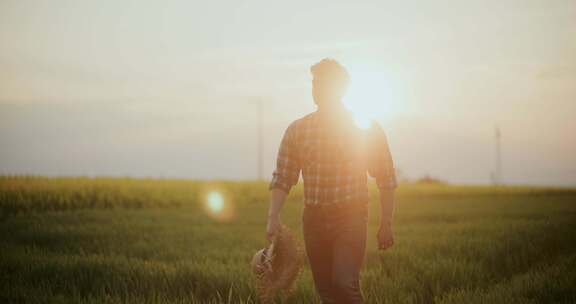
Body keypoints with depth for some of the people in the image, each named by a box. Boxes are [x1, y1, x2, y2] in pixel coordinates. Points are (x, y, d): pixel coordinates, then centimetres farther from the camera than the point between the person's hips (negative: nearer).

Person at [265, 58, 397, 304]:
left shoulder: (367, 128, -1)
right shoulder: (296, 130, 5)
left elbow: (386, 179, 3)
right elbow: (282, 177, 4)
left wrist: (386, 224, 1)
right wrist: (273, 217, -10)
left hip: (351, 218, -3)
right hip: (313, 219, 3)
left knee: (344, 284, -19)